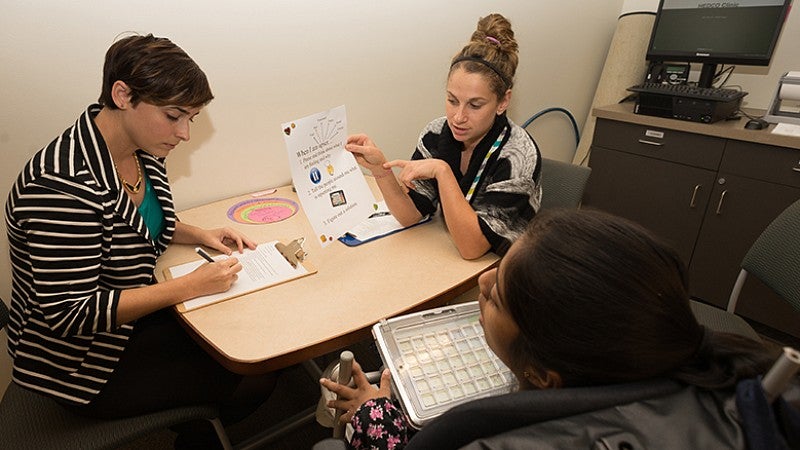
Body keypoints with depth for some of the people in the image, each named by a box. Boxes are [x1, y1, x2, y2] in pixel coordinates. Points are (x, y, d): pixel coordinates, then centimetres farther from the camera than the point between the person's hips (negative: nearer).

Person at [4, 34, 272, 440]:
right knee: (250, 381, -7)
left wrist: (199, 235, -5)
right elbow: (69, 313, -29)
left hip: (136, 312, 8)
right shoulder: (63, 185, -32)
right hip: (86, 361, -7)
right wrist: (190, 286, -28)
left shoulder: (142, 151, -6)